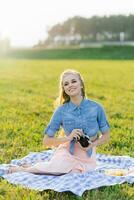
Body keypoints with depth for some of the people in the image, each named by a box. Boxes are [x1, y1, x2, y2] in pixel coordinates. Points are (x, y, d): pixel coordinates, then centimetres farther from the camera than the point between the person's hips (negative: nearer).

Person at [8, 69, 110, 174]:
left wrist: (93, 144, -15)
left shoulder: (96, 107, -7)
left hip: (87, 157, 0)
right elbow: (46, 141, -4)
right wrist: (68, 138, -19)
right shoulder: (61, 111, -8)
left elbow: (106, 135, 4)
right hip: (68, 154, 0)